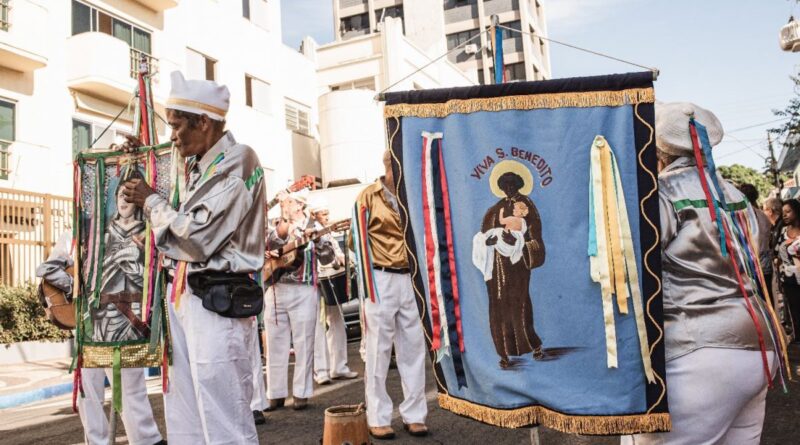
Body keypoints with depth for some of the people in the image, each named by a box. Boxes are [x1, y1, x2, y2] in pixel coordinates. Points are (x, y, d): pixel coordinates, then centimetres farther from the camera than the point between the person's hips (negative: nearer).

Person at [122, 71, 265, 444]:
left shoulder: (237, 161, -11)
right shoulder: (196, 166, 15)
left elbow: (197, 236, -18)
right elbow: (177, 231, 19)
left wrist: (150, 201, -2)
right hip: (182, 297, 9)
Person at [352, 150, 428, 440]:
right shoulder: (369, 196, -1)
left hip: (409, 279, 5)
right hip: (380, 279, -5)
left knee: (414, 347, 7)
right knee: (379, 349, 1)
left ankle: (414, 414, 17)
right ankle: (378, 418, 11)